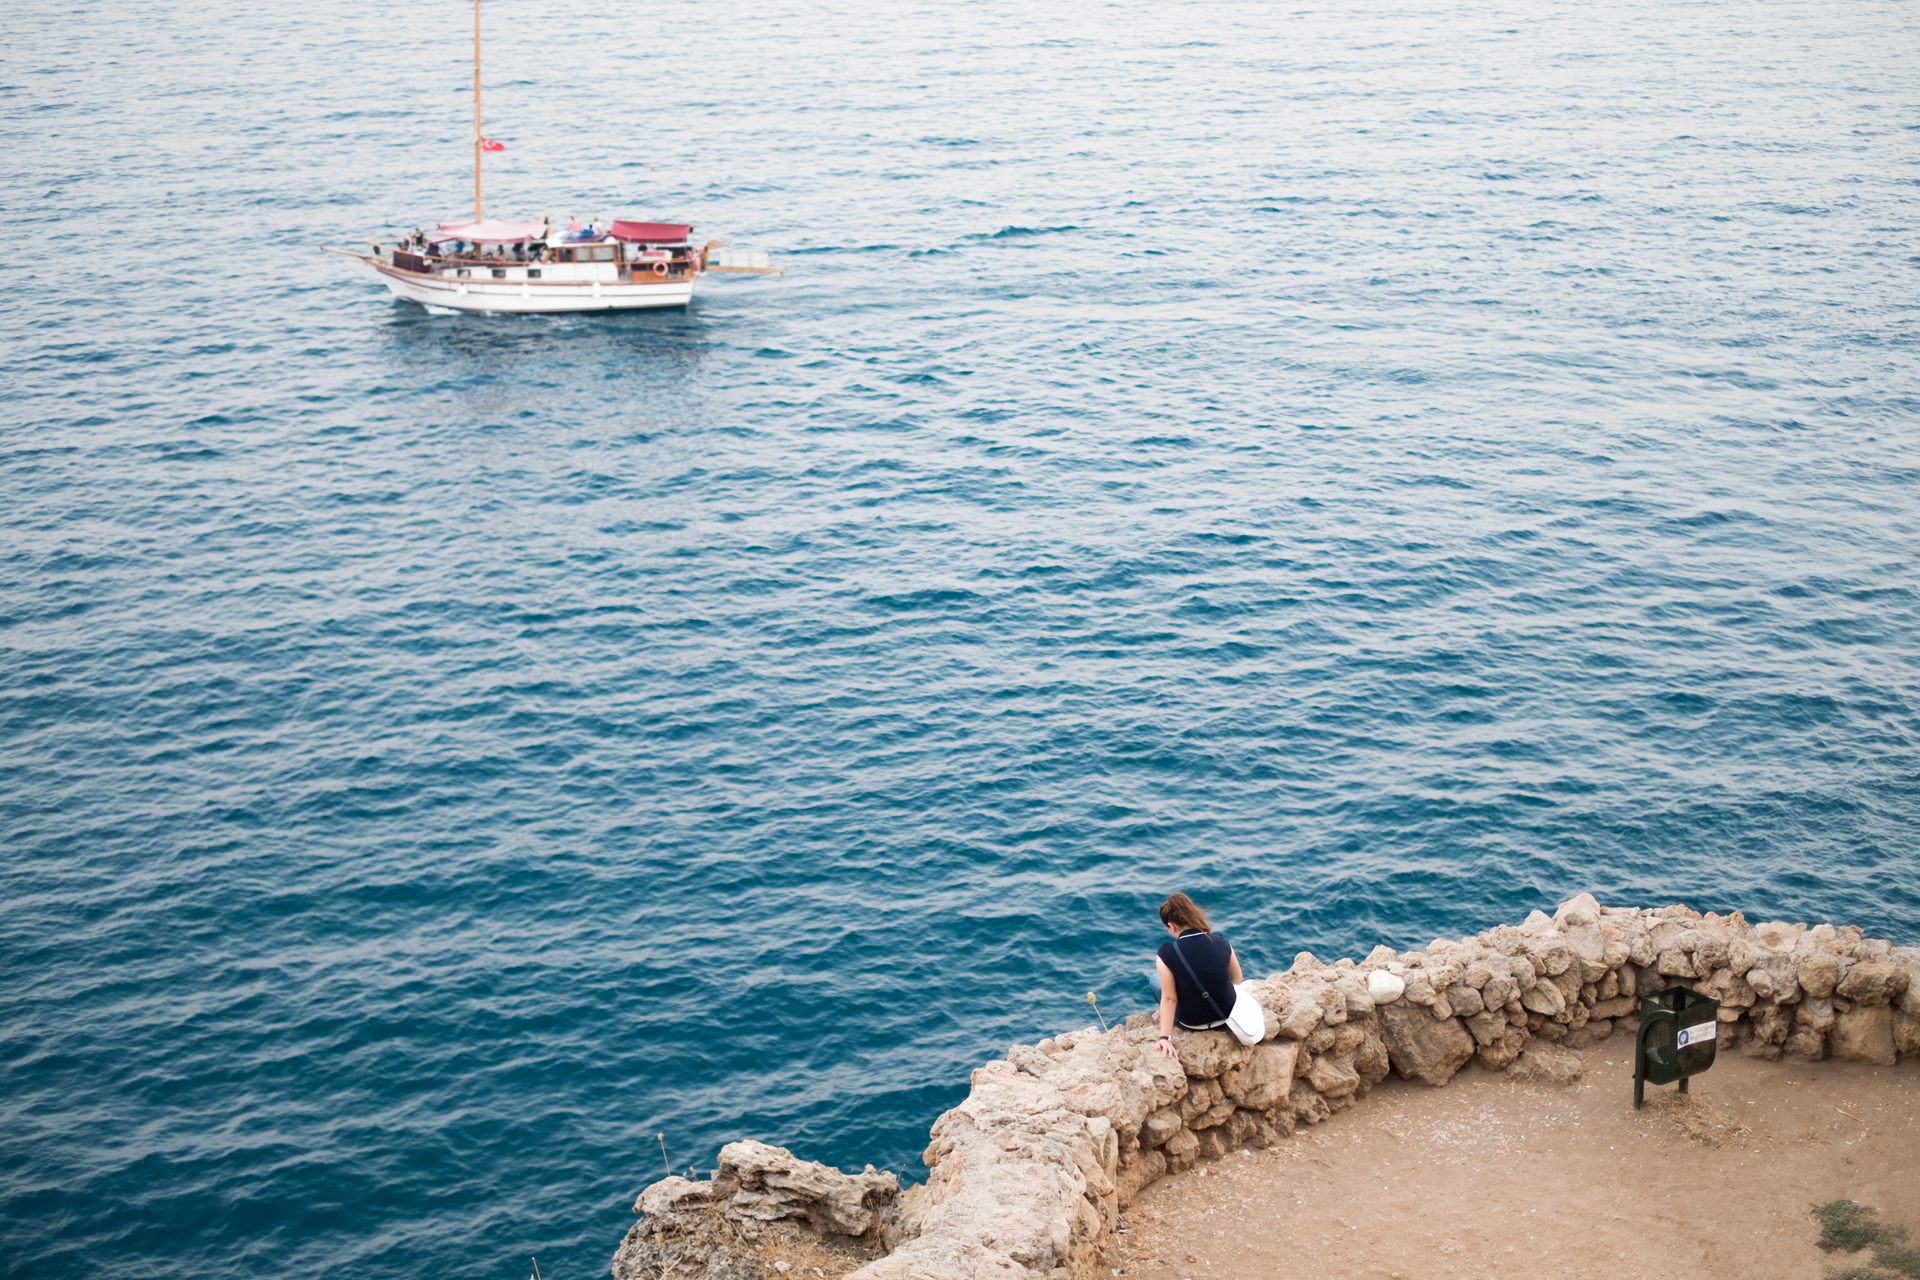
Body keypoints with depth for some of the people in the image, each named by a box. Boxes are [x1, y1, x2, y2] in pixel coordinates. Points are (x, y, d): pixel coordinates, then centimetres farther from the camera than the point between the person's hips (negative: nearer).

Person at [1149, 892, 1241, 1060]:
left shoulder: (1166, 955, -23)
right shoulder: (1222, 943, -13)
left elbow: (1169, 998, -21)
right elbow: (1236, 978, 3)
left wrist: (1165, 1037, -17)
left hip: (1191, 1024, -3)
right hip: (1227, 1017, 3)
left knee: (1155, 978, 21)